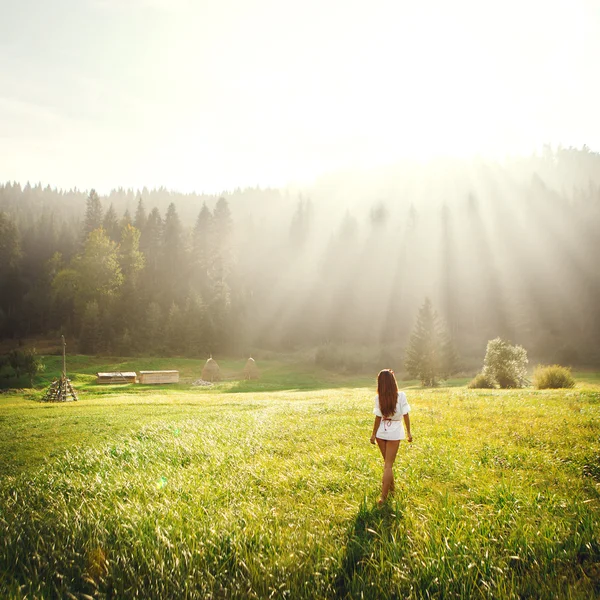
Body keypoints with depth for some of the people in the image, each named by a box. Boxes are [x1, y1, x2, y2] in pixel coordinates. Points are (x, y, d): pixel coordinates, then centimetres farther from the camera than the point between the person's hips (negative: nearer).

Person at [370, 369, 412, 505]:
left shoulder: (379, 398, -8)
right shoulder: (401, 396, -10)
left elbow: (378, 418, -6)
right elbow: (405, 415, -6)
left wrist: (373, 434, 4)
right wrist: (408, 432, 4)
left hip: (381, 432, 2)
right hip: (395, 433, -1)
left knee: (387, 463, 20)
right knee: (388, 464, 0)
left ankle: (391, 488, 34)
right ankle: (383, 496, -8)